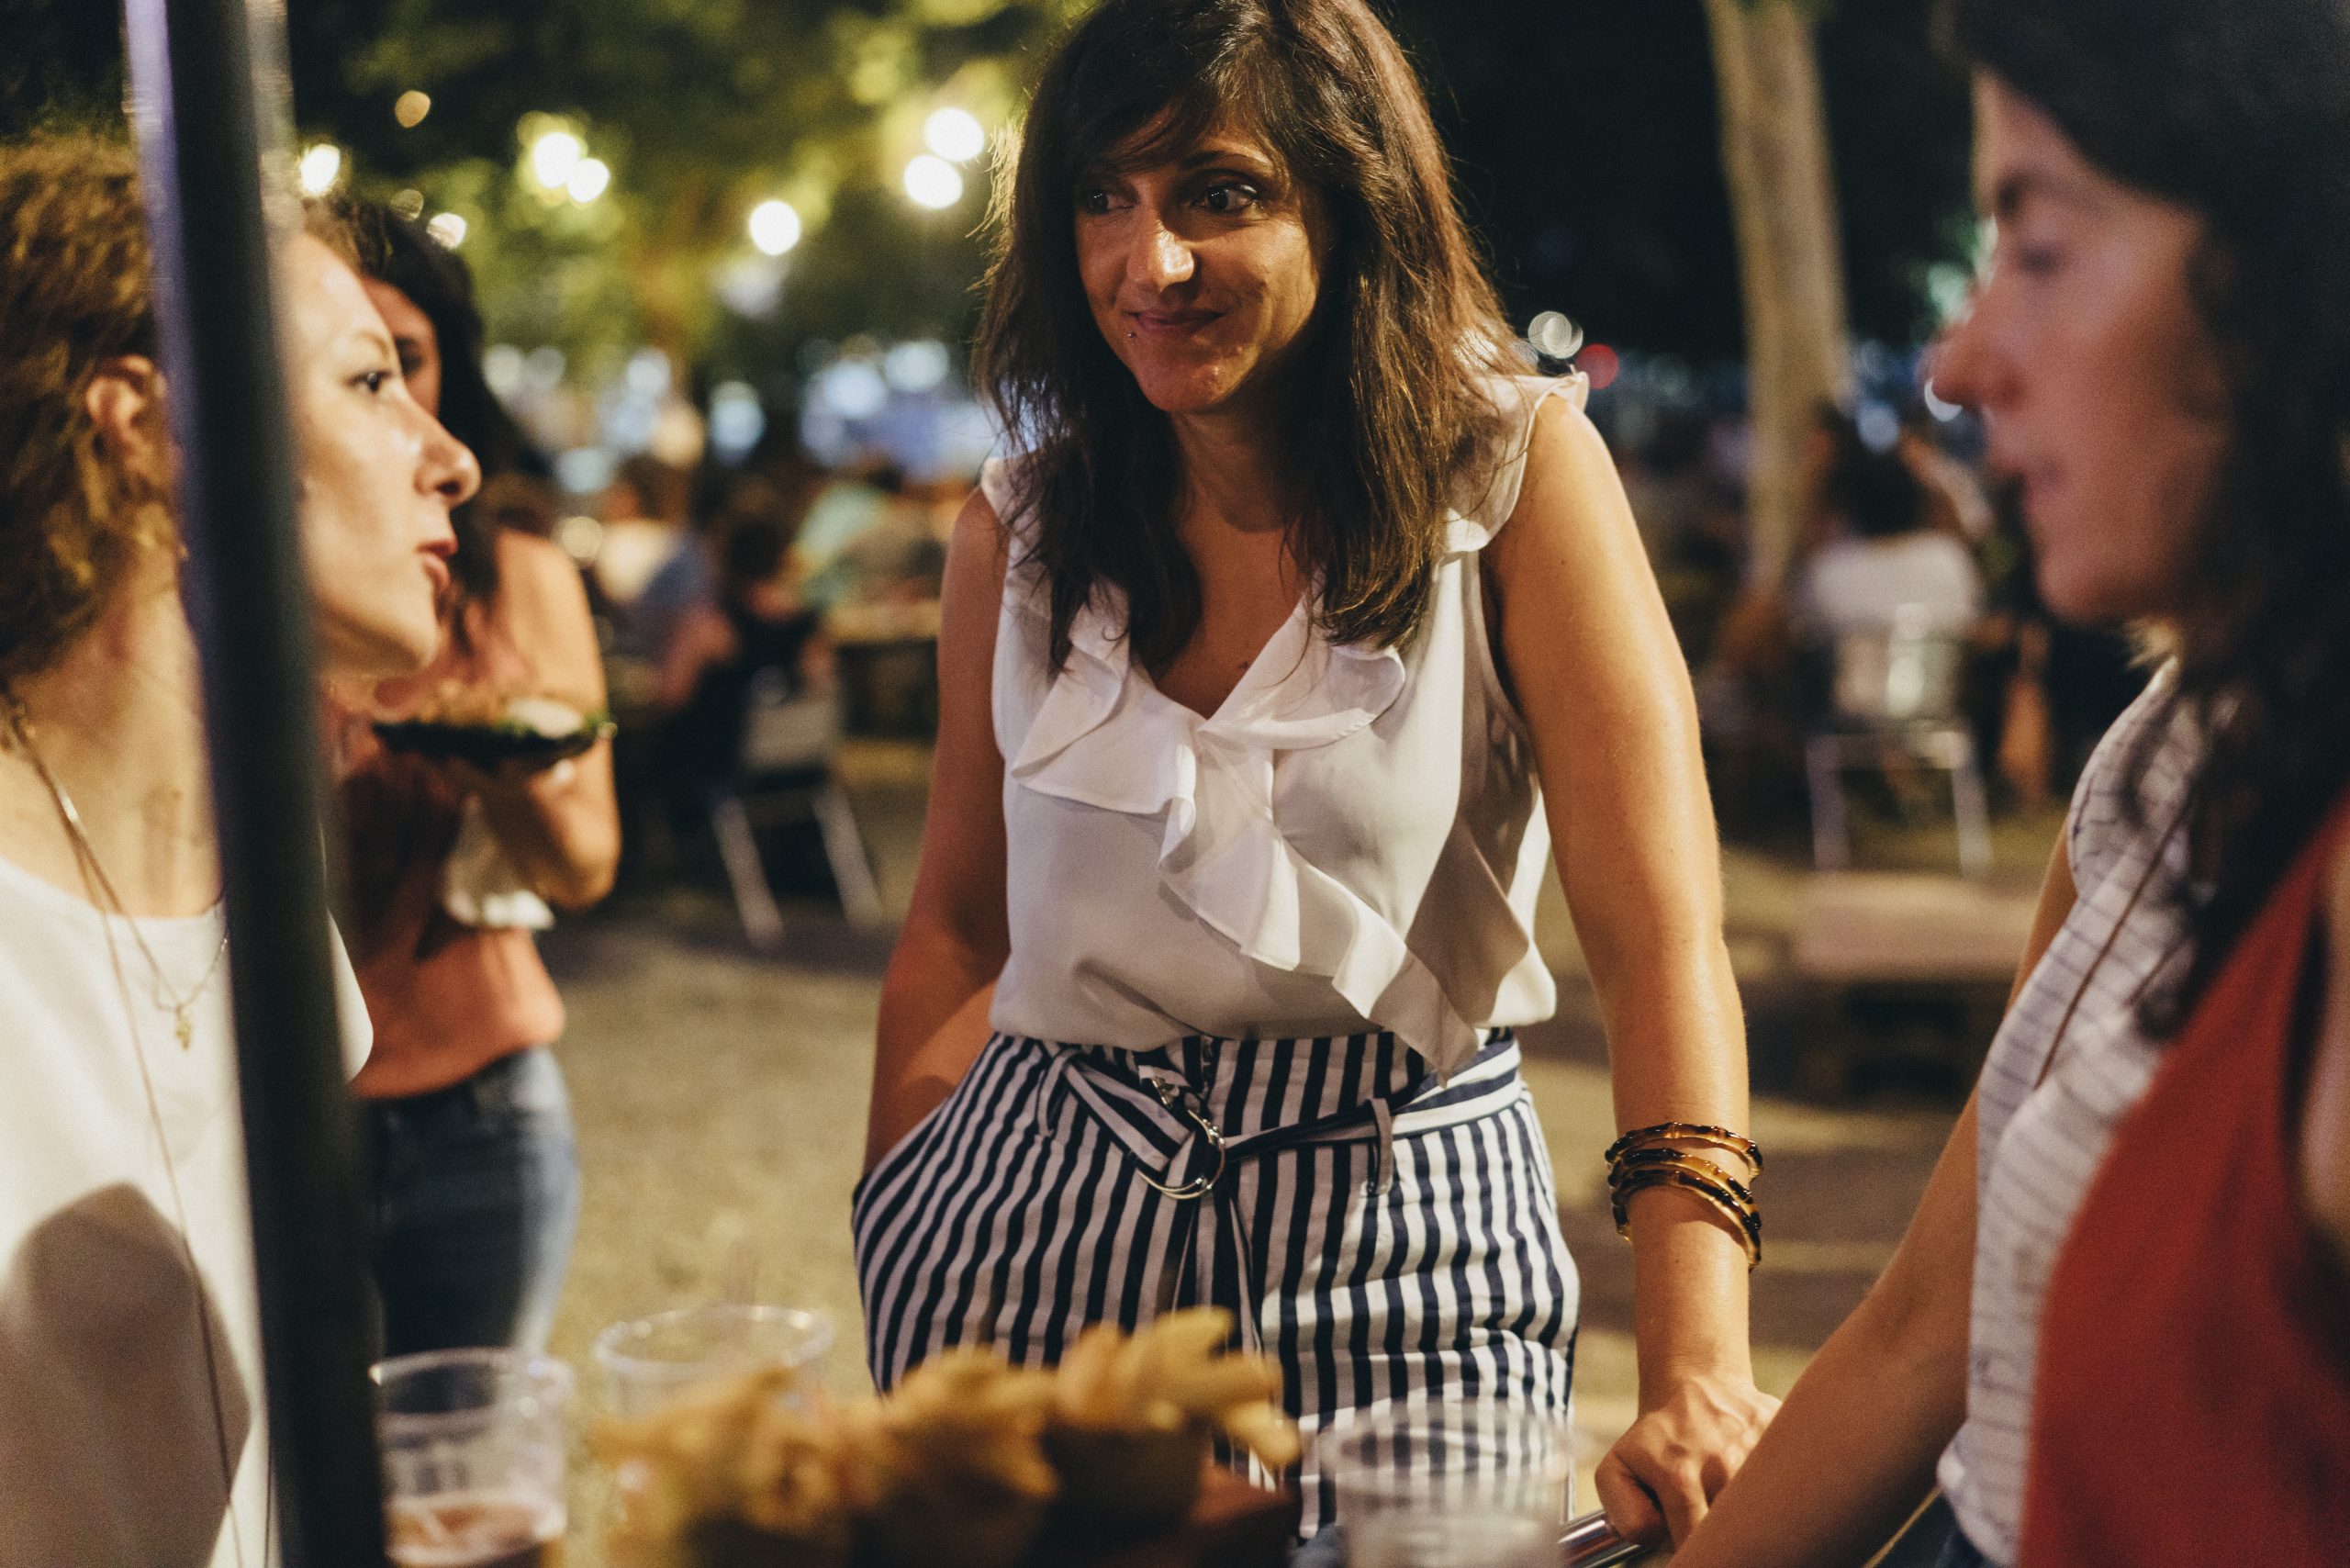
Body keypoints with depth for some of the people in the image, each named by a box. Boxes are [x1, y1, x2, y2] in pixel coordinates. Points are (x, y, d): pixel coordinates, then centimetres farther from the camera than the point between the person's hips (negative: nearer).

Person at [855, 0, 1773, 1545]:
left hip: (1397, 1243, -2)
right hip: (1037, 1227, 3)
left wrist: (1697, 1376, -29)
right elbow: (957, 930, 11)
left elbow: (1660, 933, -18)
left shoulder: (1516, 469, -10)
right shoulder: (1018, 531, 1)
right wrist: (889, 1281, 6)